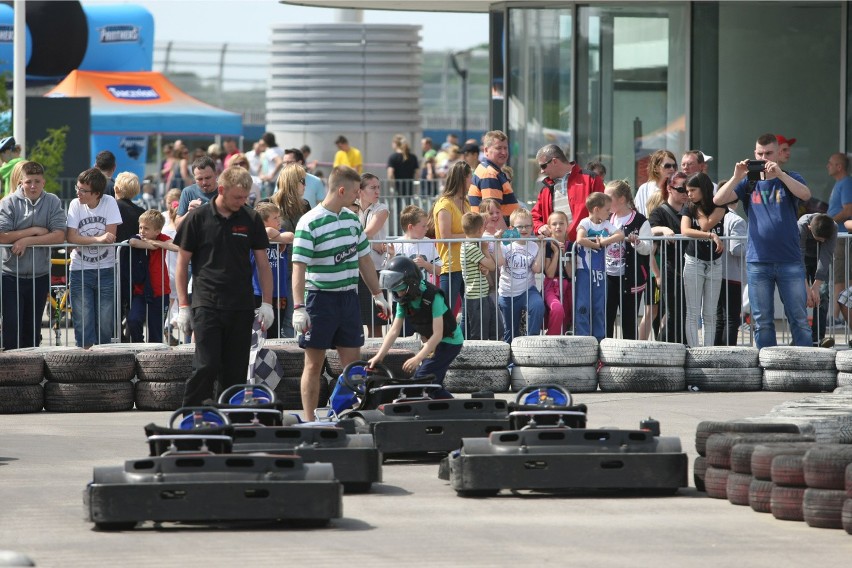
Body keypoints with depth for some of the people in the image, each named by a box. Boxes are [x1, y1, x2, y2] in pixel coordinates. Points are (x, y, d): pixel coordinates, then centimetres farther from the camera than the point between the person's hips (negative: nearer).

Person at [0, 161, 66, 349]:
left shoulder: (52, 202, -1)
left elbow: (59, 235, -11)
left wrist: (27, 241, -17)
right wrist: (33, 231, -14)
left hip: (40, 275, 2)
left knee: (33, 328, 12)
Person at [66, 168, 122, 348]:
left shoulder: (109, 203, -5)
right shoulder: (76, 205, -3)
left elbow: (110, 236, -11)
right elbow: (70, 238, -13)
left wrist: (84, 240, -10)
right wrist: (98, 239, -21)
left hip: (106, 270, 0)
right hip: (80, 270, 0)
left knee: (105, 322, 3)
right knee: (83, 321, -2)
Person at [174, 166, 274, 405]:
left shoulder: (251, 219, 7)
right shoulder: (198, 218, 0)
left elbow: (263, 263, 12)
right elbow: (182, 264, 4)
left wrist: (267, 303, 4)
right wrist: (183, 305, -1)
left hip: (242, 306, 3)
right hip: (207, 303, -3)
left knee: (236, 371, 4)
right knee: (206, 366, -12)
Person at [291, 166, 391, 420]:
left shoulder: (352, 219, 9)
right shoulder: (310, 223, -13)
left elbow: (364, 260, 19)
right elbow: (299, 267, -17)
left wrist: (378, 294, 19)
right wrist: (298, 308, -24)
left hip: (349, 298, 6)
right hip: (320, 300, -6)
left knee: (353, 361, 5)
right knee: (314, 364, 0)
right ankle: (309, 421, 4)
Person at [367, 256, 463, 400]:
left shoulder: (433, 297, -28)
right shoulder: (404, 301, -6)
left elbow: (437, 334, -31)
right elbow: (394, 331, -5)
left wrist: (418, 358, -38)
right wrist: (379, 356, -15)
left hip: (449, 341, -8)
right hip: (430, 341, 8)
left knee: (421, 380, -17)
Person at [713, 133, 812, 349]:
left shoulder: (789, 179, 7)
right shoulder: (749, 182, 10)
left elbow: (805, 194, -15)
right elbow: (718, 200, -1)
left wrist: (779, 174, -23)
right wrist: (737, 177, -14)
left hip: (790, 261, -2)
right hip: (758, 263, 2)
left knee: (799, 319, -2)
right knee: (762, 322, 3)